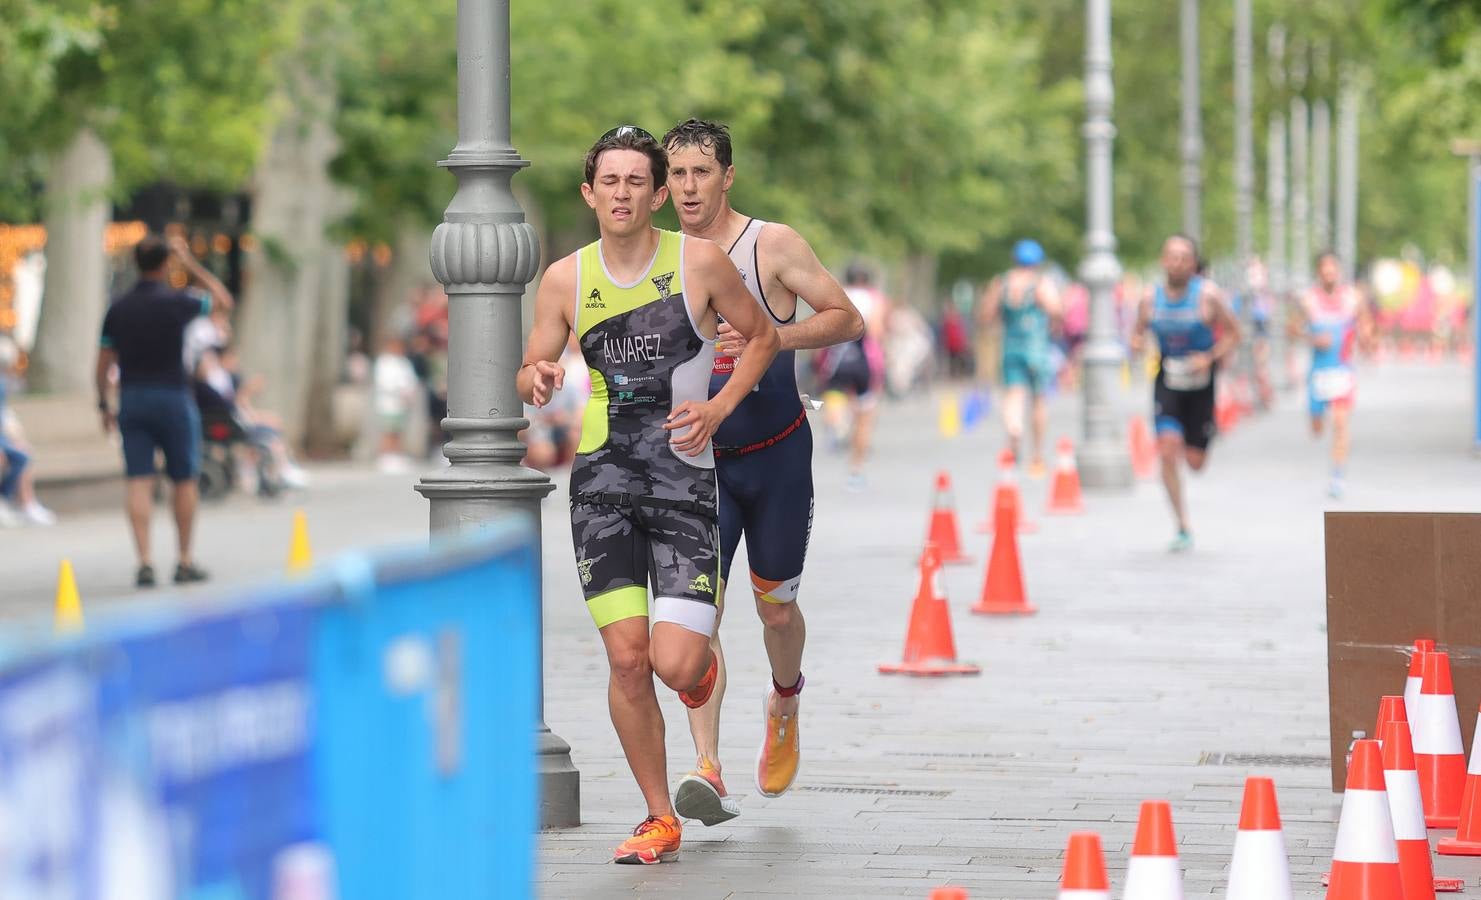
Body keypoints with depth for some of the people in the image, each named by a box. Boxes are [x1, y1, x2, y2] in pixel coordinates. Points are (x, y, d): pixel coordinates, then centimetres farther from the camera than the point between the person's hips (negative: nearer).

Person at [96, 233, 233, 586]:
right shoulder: (176, 302, -10)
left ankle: (144, 562, -9)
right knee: (185, 481, 9)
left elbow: (104, 362, 5)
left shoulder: (118, 309, 2)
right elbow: (223, 300, 7)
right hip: (173, 398, -3)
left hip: (132, 399, 3)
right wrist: (190, 263, 10)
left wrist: (104, 405, 15)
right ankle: (185, 561, 13)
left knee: (139, 483, 0)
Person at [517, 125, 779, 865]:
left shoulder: (700, 262, -4)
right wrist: (537, 381, -14)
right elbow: (530, 375, 10)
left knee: (676, 664, -12)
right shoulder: (566, 279, 2)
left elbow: (761, 337, 9)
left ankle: (703, 664, 28)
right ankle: (660, 820, 11)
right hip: (603, 477, 2)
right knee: (627, 658, -5)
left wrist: (718, 408, -6)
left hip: (683, 477, -2)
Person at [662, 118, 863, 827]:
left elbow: (848, 320, -8)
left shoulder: (772, 245, -8)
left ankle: (785, 701, 44)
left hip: (776, 455, -2)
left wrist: (771, 337, -22)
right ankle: (707, 770, -22)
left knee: (774, 606, 10)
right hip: (698, 459, 2)